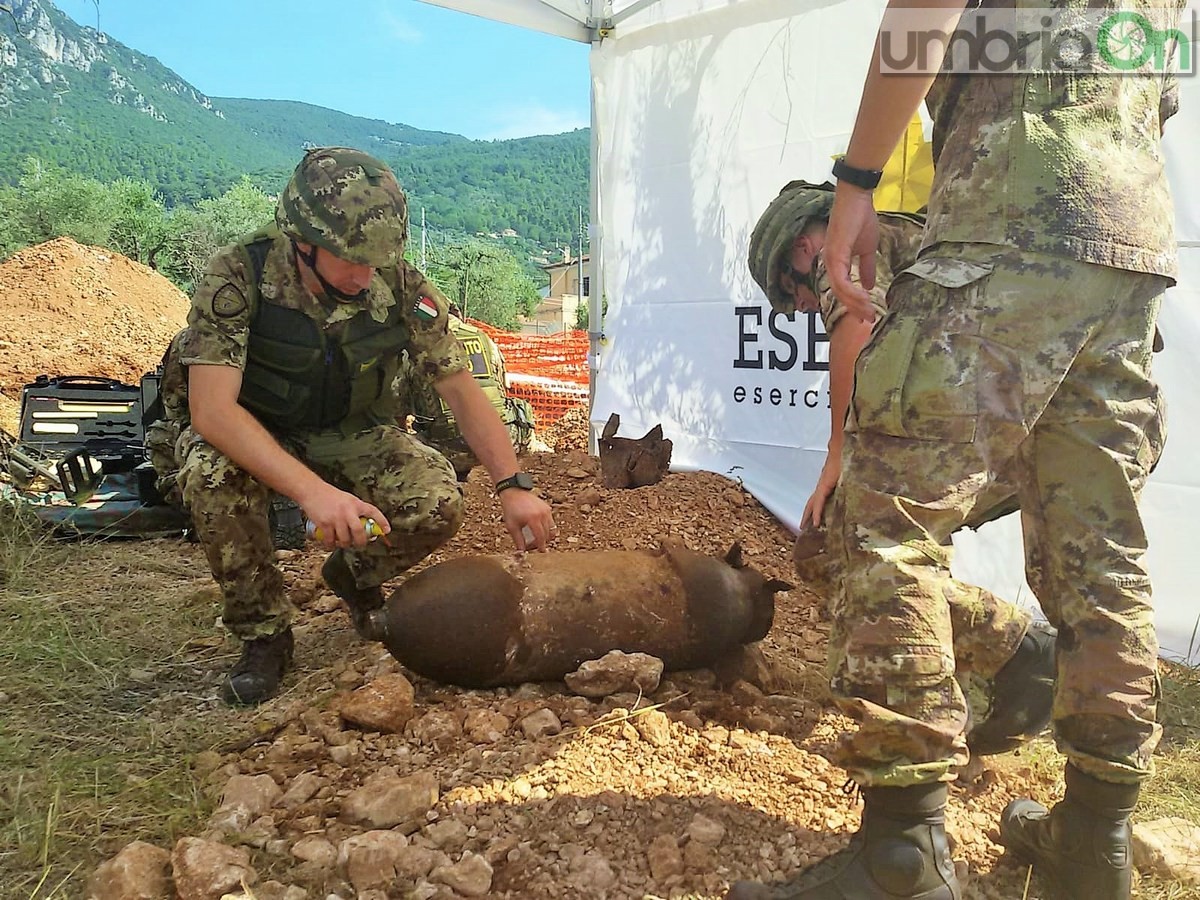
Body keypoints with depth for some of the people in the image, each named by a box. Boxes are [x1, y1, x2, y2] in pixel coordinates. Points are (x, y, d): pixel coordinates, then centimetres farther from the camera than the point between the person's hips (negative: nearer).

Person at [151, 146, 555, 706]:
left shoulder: (400, 287, -18)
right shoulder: (238, 276, -27)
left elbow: (460, 391, -10)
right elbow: (210, 408, -36)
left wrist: (513, 486, -20)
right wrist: (312, 490, -49)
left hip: (347, 434, 2)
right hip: (247, 435, -2)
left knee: (437, 503, -24)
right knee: (214, 477, -36)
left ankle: (354, 576, 12)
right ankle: (263, 633, -10)